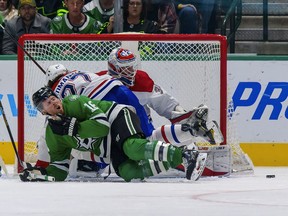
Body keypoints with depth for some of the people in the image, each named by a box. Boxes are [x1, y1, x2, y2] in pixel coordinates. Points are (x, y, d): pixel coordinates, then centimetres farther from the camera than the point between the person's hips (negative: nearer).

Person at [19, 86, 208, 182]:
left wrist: (72, 127, -26)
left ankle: (186, 155, -43)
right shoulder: (52, 136, 6)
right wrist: (40, 173, -9)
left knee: (133, 147, -37)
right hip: (111, 152, 5)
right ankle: (172, 163, -26)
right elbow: (60, 170, 9)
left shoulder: (74, 103, -12)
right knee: (127, 172, -24)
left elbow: (102, 124, -22)